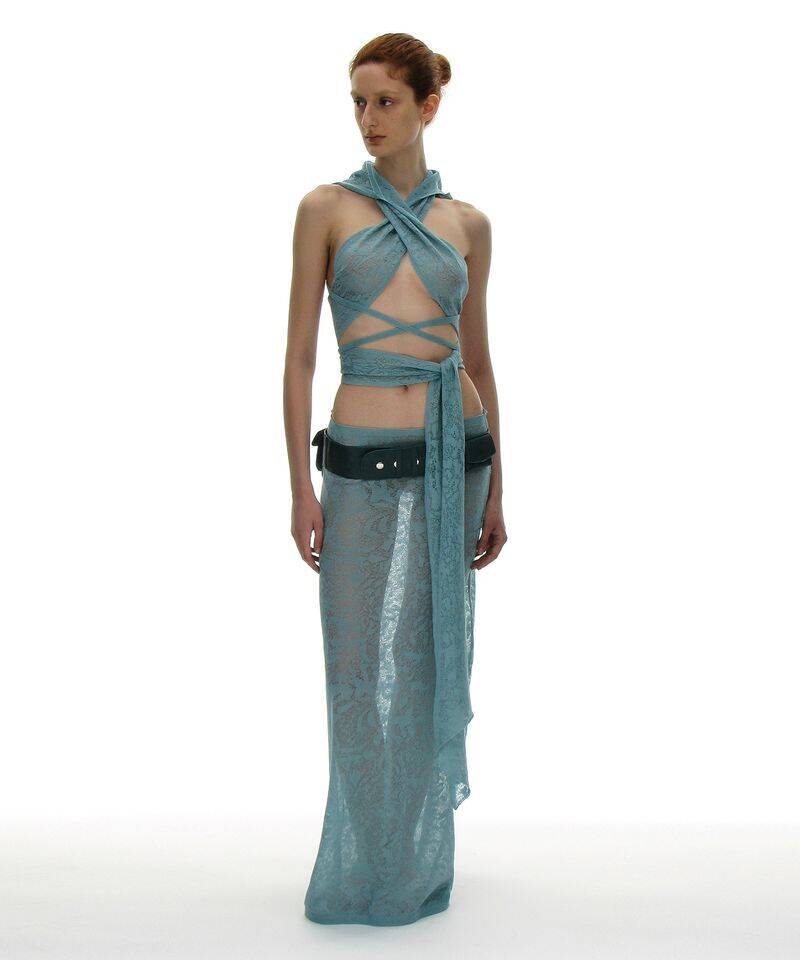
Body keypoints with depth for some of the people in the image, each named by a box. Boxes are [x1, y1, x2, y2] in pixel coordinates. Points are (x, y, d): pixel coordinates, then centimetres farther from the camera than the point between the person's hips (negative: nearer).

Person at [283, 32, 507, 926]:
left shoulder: (467, 224, 8)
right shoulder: (326, 208, 2)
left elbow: (478, 361, 12)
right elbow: (299, 355, -1)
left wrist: (494, 491, 9)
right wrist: (301, 486, -7)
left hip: (455, 454, 2)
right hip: (364, 460, -2)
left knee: (434, 660, 8)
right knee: (363, 668, 0)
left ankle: (423, 860, 25)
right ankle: (366, 865, 17)